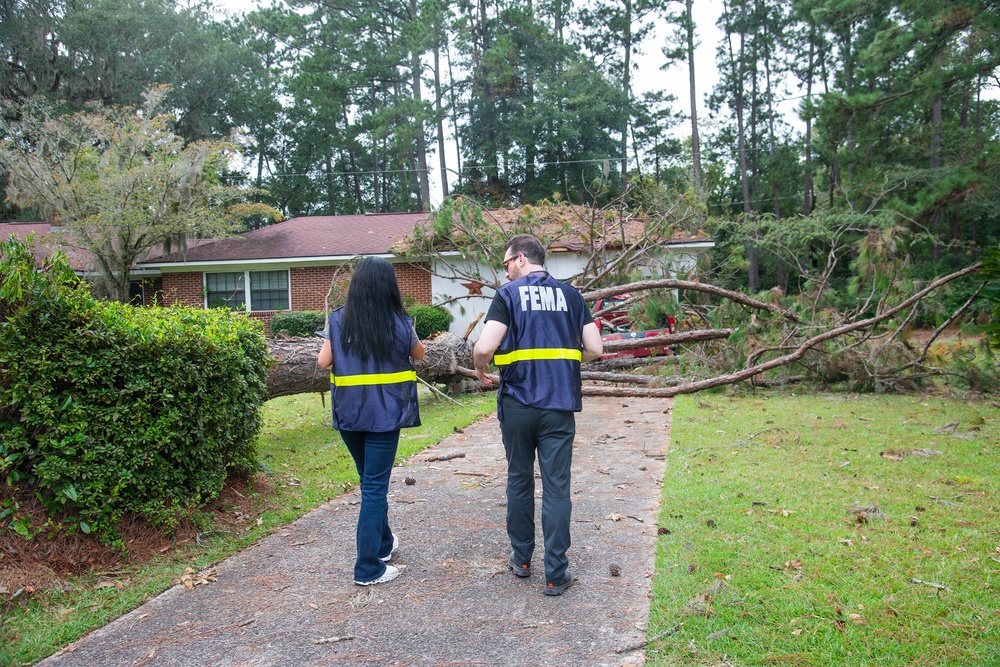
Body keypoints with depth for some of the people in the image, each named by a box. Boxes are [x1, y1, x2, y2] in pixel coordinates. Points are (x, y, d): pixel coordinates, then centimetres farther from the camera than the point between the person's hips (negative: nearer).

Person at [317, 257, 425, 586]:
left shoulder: (339, 319, -2)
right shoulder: (398, 323, -8)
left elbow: (323, 362, 2)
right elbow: (419, 353, 9)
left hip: (348, 414, 4)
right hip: (384, 414, -4)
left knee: (370, 481, 21)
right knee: (375, 488, 1)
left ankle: (383, 542, 38)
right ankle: (368, 568, 5)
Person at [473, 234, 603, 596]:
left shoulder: (508, 294, -3)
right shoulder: (570, 295, 6)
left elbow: (484, 348, -15)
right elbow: (594, 349, 3)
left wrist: (481, 370, 6)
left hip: (517, 403, -1)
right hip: (560, 405, 1)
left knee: (519, 481, 15)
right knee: (556, 488, 4)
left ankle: (521, 559, 28)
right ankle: (556, 575, 7)